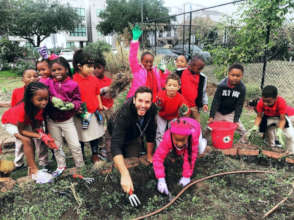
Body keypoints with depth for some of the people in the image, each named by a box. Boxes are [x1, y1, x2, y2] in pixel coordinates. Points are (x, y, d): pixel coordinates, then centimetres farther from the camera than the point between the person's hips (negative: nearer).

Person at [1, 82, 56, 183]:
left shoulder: (40, 107, -26)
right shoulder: (23, 109, -41)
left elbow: (37, 126, -17)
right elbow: (21, 131, -30)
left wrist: (45, 136, -36)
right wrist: (41, 136, -37)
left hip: (26, 121, 6)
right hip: (10, 122, -5)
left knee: (31, 141, -9)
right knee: (27, 141, -22)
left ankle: (31, 169, 4)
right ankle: (35, 171, -14)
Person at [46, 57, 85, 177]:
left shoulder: (73, 84, -11)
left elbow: (78, 100, -9)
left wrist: (71, 105, -26)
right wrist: (52, 99, -21)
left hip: (67, 120, -3)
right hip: (52, 121, 3)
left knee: (75, 145, 0)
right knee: (56, 145, 16)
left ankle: (81, 166, 19)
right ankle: (61, 166, 34)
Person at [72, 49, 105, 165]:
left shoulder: (94, 79, 3)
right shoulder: (73, 80, -13)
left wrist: (100, 105, 7)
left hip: (94, 113, 5)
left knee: (95, 135, 15)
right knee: (81, 137, 11)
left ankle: (95, 155, 33)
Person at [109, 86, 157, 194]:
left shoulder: (152, 108, -29)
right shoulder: (124, 114, -45)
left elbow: (151, 133, -15)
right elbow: (116, 145, -52)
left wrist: (149, 155, -7)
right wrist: (125, 174, -61)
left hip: (135, 134, 4)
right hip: (119, 132, -4)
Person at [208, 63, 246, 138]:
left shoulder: (242, 88, -18)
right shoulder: (222, 85, -22)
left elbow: (239, 105, -12)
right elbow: (216, 101, -19)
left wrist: (236, 120, -15)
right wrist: (211, 116, -22)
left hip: (231, 113, 1)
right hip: (219, 112, -1)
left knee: (239, 126, 1)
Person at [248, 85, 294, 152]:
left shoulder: (281, 103, -34)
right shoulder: (261, 103, -27)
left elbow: (282, 119, -32)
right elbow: (259, 116, -21)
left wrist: (279, 131, -46)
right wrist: (255, 127, -38)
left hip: (280, 117, -2)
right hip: (268, 118, 2)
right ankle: (272, 147, 23)